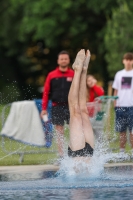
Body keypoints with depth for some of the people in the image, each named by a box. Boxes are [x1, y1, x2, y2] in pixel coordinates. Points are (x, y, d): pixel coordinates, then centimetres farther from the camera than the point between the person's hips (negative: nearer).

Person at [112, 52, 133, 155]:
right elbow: (116, 90, 15)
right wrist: (115, 103, 6)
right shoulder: (119, 74, 13)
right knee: (121, 130, 7)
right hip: (120, 106, 4)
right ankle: (121, 150, 11)